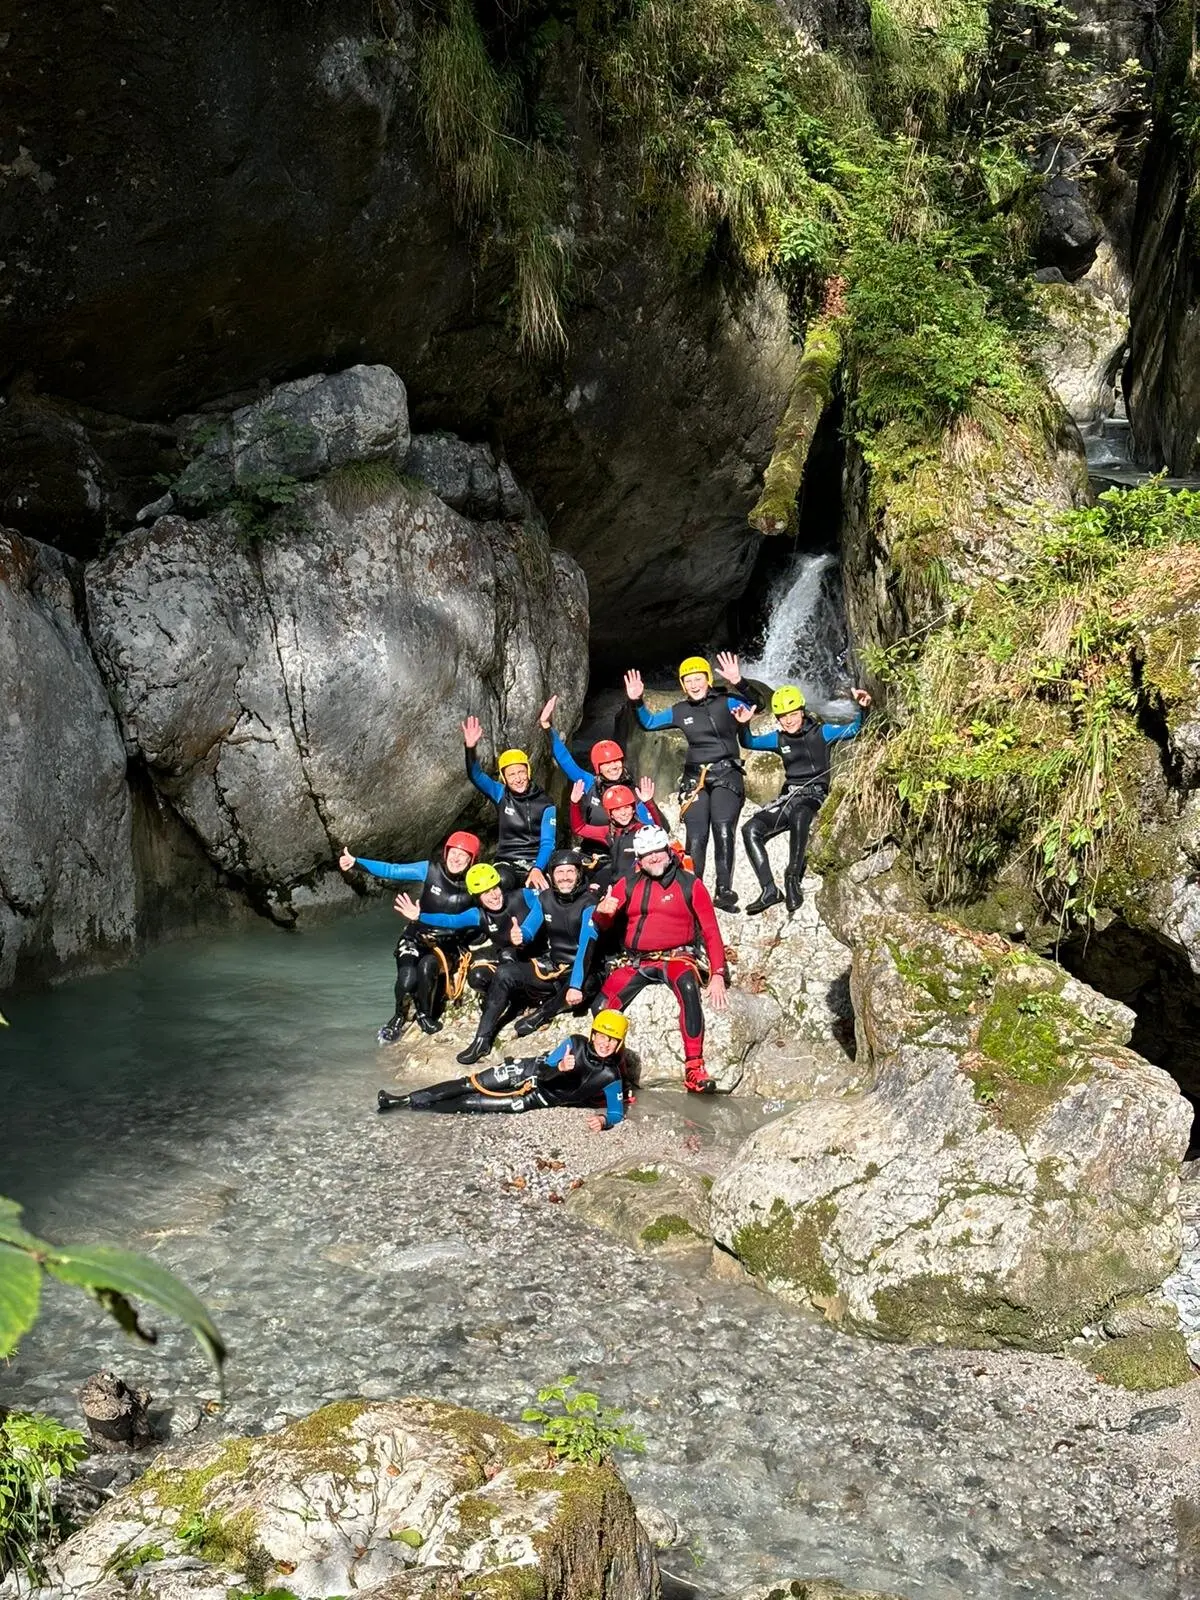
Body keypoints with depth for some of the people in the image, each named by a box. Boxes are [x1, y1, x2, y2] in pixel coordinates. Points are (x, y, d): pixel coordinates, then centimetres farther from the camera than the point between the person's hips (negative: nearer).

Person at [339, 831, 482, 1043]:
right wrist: (356, 862, -24)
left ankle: (424, 1015, -6)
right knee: (407, 979, -27)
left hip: (449, 945, 0)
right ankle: (398, 1018, 5)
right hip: (417, 938, 0)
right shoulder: (430, 871, -8)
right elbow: (391, 870, -12)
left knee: (427, 965, -33)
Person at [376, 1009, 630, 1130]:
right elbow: (544, 1071, -15)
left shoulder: (610, 1077, -21)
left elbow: (617, 1112, -16)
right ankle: (406, 1099, 0)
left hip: (543, 1097, -1)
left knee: (482, 1103, -13)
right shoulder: (576, 1044, -17)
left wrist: (603, 1121, -39)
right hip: (531, 1071, 1)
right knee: (471, 1085, -8)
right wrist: (560, 1067, -38)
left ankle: (420, 1108, -2)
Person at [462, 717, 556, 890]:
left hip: (535, 864, 0)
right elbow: (476, 776, -8)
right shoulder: (501, 795, 6)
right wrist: (470, 747, -28)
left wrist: (537, 869, -24)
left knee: (539, 892, -35)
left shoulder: (545, 804, 2)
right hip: (506, 863, 0)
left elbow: (548, 842, -5)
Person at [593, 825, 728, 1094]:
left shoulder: (690, 884, 2)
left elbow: (711, 931, 0)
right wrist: (602, 911, -20)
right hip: (636, 962, 3)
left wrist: (718, 974, -10)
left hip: (677, 957, -3)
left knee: (688, 988, -36)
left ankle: (694, 1067, -35)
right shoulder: (628, 885, 9)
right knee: (602, 1007, -17)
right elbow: (602, 923, 6)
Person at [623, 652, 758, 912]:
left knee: (723, 831, -19)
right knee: (696, 838, -6)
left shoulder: (725, 702, -1)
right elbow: (649, 722, 19)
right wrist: (636, 702, 1)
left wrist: (738, 684, -34)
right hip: (695, 778, 3)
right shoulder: (680, 711, 10)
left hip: (726, 775, -3)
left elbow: (754, 705, -17)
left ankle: (724, 892, -21)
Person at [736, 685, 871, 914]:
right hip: (788, 796, 6)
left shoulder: (821, 732, 1)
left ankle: (793, 879, -33)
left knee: (798, 816, -41)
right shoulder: (779, 739, 14)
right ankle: (769, 890, -19)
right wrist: (743, 725, -1)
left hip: (814, 795, -5)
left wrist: (862, 709, -28)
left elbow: (855, 729, -8)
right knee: (751, 830, -16)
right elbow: (749, 743, 19)